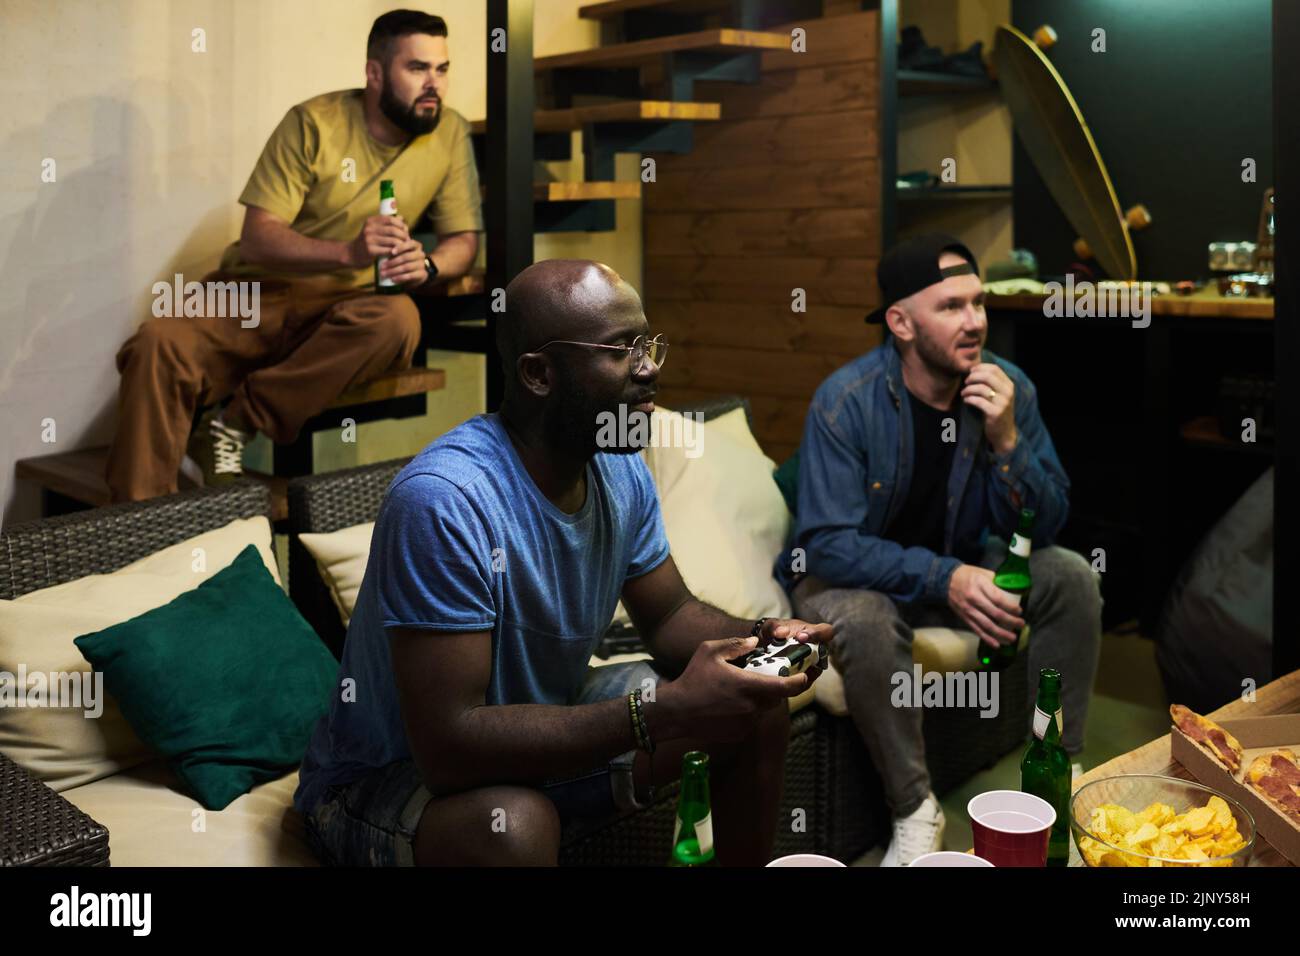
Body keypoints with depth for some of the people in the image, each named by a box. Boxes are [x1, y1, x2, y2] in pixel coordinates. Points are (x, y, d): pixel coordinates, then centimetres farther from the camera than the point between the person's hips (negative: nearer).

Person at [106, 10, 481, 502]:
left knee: (398, 320, -35)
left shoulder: (450, 133, 2)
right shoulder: (314, 123, -6)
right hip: (257, 293, -1)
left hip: (343, 308, 1)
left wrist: (428, 266, -20)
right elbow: (255, 239, -11)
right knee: (157, 346, -29)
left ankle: (235, 424, -22)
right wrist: (348, 252, -28)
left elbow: (464, 239, 4)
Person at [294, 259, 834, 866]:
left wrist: (758, 637, -15)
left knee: (754, 702, 2)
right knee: (517, 822, -39)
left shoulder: (621, 471, -6)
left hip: (547, 733, 8)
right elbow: (449, 747, -36)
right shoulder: (443, 498, -32)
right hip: (386, 781, -7)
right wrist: (661, 713, -38)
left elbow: (669, 615, 7)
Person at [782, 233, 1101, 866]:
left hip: (961, 563, 5)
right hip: (852, 575, -4)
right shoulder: (846, 401, -24)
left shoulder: (1008, 389, -11)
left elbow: (1045, 526, -9)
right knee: (863, 619, -36)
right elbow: (827, 544, -26)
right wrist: (943, 578, -36)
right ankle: (915, 810, -16)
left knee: (1070, 576, -16)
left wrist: (1006, 441, -27)